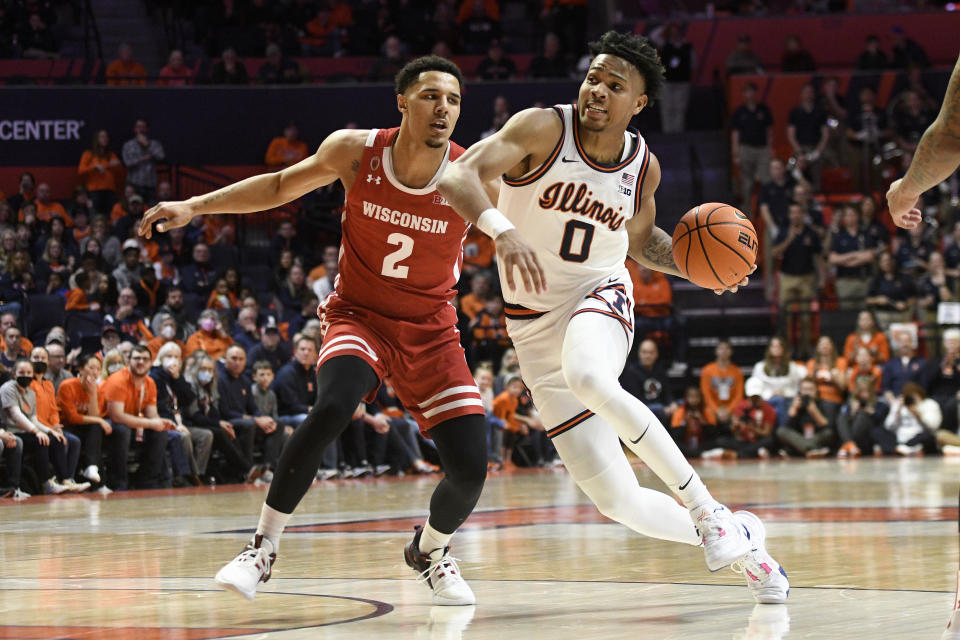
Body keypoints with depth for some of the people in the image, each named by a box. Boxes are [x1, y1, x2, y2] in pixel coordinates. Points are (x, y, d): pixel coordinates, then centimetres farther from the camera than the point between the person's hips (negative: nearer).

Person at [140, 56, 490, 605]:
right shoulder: (355, 152, -11)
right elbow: (282, 186, 5)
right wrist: (195, 207, 1)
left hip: (432, 330, 1)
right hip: (360, 314, -1)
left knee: (471, 468, -11)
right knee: (332, 407, -32)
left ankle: (431, 550, 24)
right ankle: (264, 546, -19)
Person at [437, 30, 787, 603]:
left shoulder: (643, 165, -1)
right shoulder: (544, 129, -14)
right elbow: (458, 176, -27)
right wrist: (502, 230, -47)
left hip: (600, 297, 0)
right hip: (537, 322, 0)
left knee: (587, 377, -40)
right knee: (619, 501, -7)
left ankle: (706, 510, -30)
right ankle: (739, 539, 17)